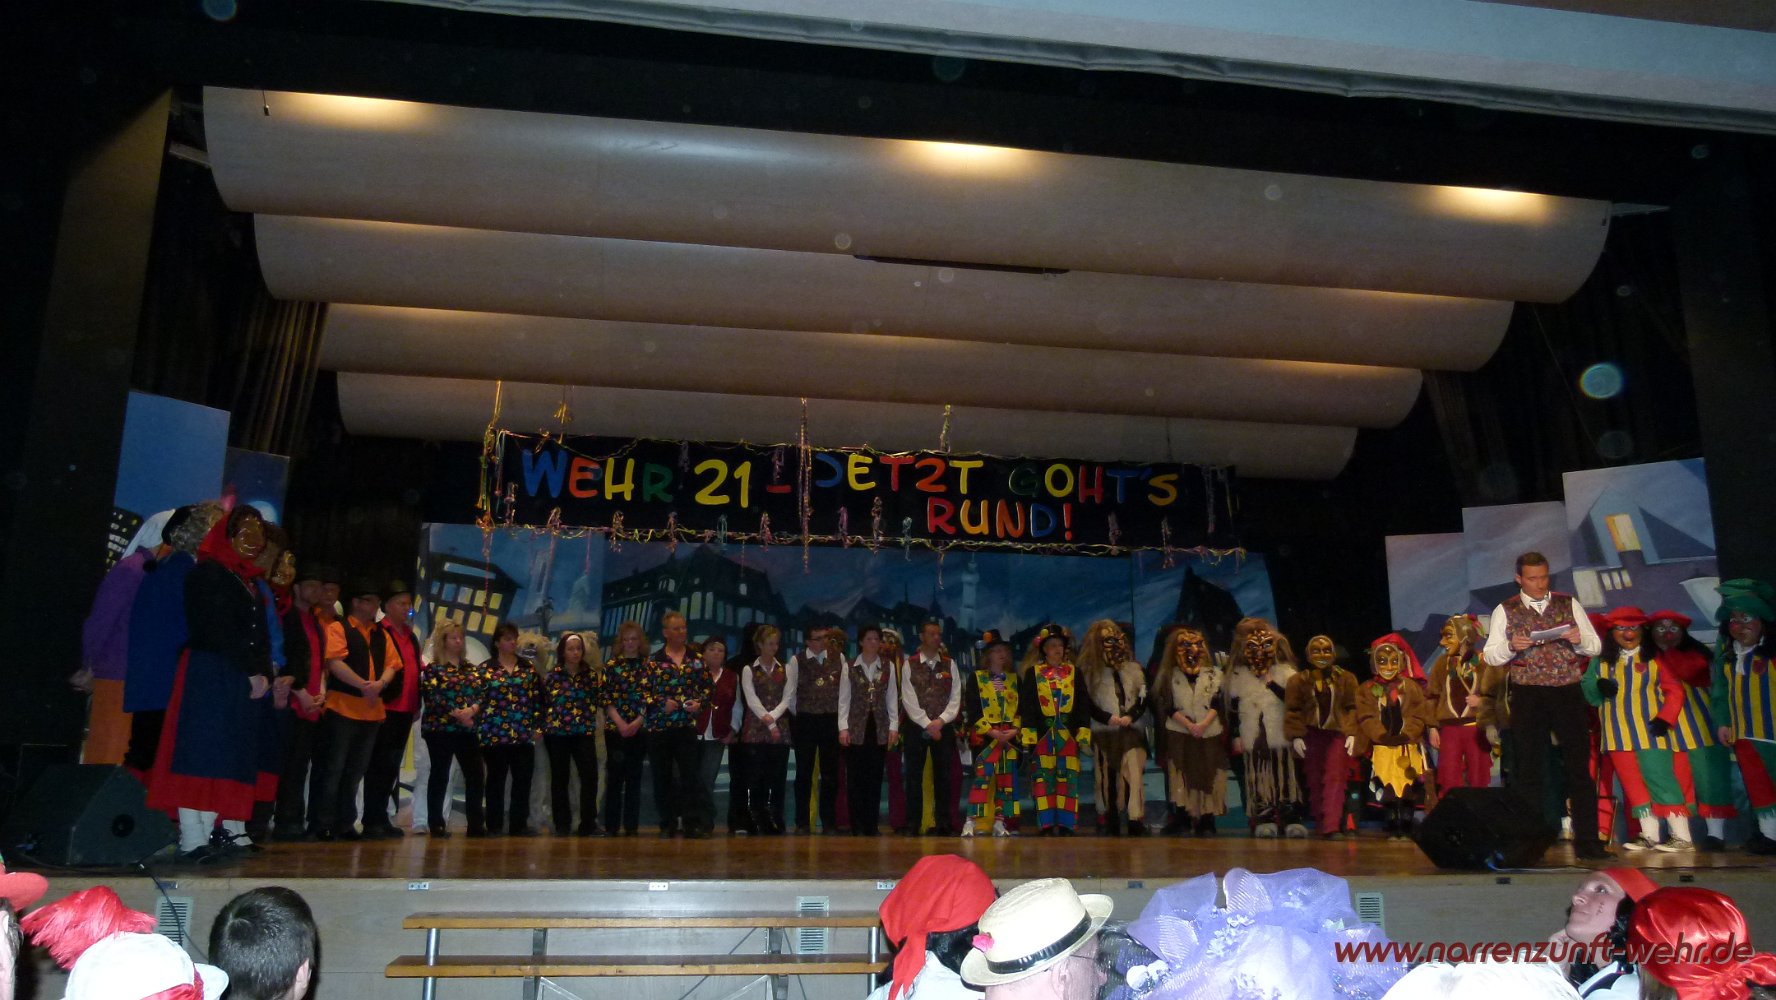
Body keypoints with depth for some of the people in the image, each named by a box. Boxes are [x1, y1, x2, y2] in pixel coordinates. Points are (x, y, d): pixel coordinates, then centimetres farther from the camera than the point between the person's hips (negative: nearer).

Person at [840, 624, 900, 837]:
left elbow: (893, 698, 7)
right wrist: (843, 727, -5)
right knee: (855, 778, -1)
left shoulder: (888, 666, 6)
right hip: (856, 728, -1)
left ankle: (872, 826, 10)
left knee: (875, 778, 3)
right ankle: (857, 827, 6)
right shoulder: (850, 667, 2)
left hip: (879, 728, 1)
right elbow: (843, 699, 2)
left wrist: (894, 726, 1)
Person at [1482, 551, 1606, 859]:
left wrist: (1580, 640, -13)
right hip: (1528, 697, -1)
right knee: (1530, 770, 5)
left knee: (1579, 767, 0)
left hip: (1568, 693, 1)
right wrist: (1511, 645, -18)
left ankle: (1586, 839, 7)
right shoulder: (1505, 611, 4)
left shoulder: (1569, 604, 8)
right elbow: (1490, 656, 1)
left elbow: (1596, 646, 9)